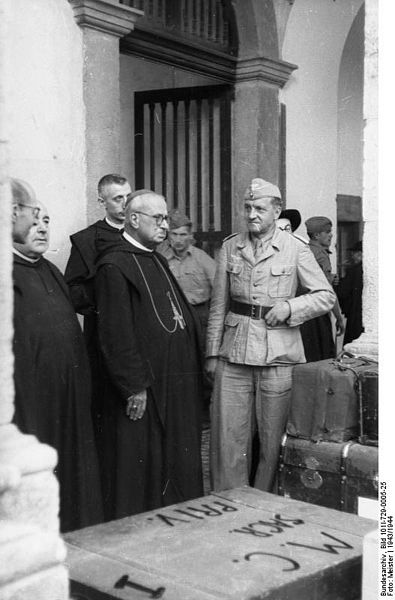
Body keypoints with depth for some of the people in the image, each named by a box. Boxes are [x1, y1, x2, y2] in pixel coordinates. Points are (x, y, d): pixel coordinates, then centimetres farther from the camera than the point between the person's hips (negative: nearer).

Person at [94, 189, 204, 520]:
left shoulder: (157, 260, 15)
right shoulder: (115, 266, -14)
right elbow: (115, 333, -19)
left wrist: (191, 371, 13)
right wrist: (134, 386, -20)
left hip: (175, 386, 9)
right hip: (142, 389, -9)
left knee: (177, 465, 16)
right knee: (141, 466, 3)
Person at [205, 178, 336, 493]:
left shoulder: (295, 249, 0)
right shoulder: (230, 247, 9)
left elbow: (327, 296, 3)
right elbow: (218, 304, 11)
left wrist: (290, 305, -13)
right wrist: (212, 352, 8)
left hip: (277, 356, -2)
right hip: (234, 354, 2)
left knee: (272, 440, 5)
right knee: (227, 436, 2)